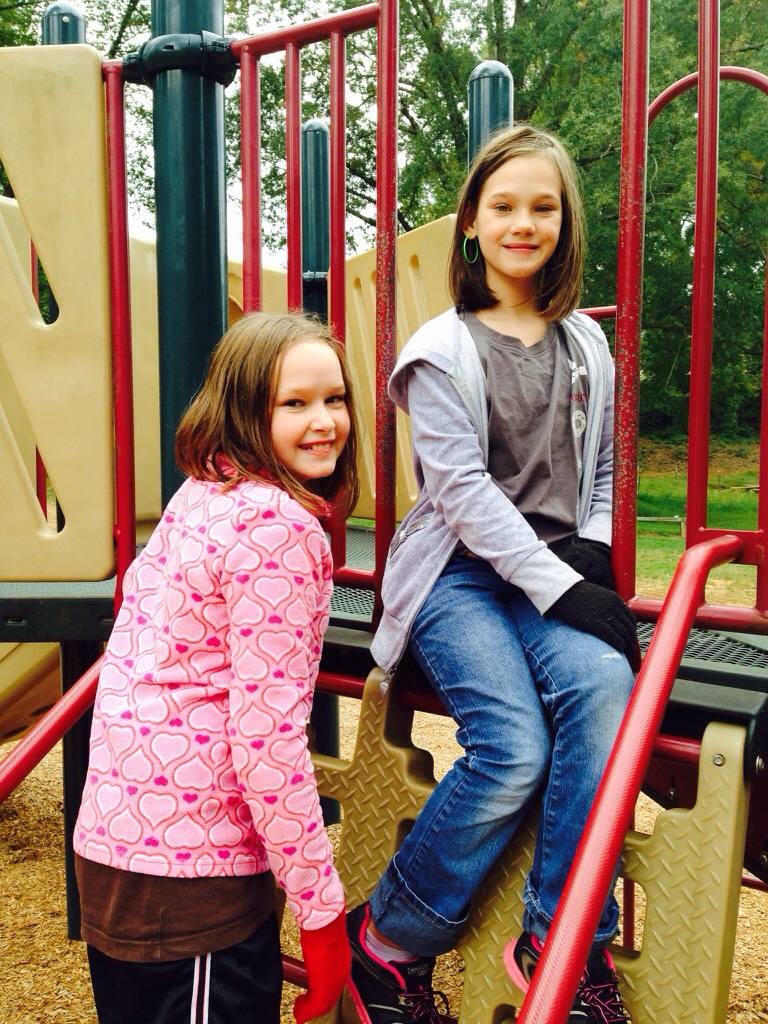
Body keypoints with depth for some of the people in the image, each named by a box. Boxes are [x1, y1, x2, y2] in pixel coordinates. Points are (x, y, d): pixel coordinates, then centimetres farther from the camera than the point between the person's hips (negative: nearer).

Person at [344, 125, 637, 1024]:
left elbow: (602, 471, 20)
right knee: (513, 747, -25)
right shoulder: (443, 349, 0)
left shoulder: (585, 344, 15)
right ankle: (387, 941, -2)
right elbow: (462, 491, -9)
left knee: (603, 682, -29)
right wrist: (561, 589, -16)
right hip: (462, 575, -3)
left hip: (559, 574, 4)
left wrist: (593, 556, 0)